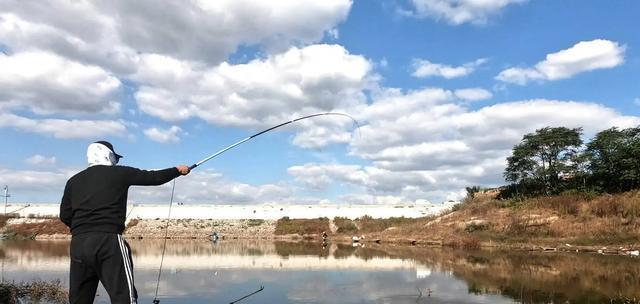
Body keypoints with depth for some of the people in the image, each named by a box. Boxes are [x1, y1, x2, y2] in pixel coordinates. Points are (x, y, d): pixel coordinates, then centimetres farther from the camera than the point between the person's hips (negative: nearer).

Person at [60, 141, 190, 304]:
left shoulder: (74, 181, 15)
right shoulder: (120, 173, 5)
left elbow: (65, 216, 12)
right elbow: (153, 177, 11)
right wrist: (178, 170, 26)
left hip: (78, 243, 5)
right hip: (109, 240, -5)